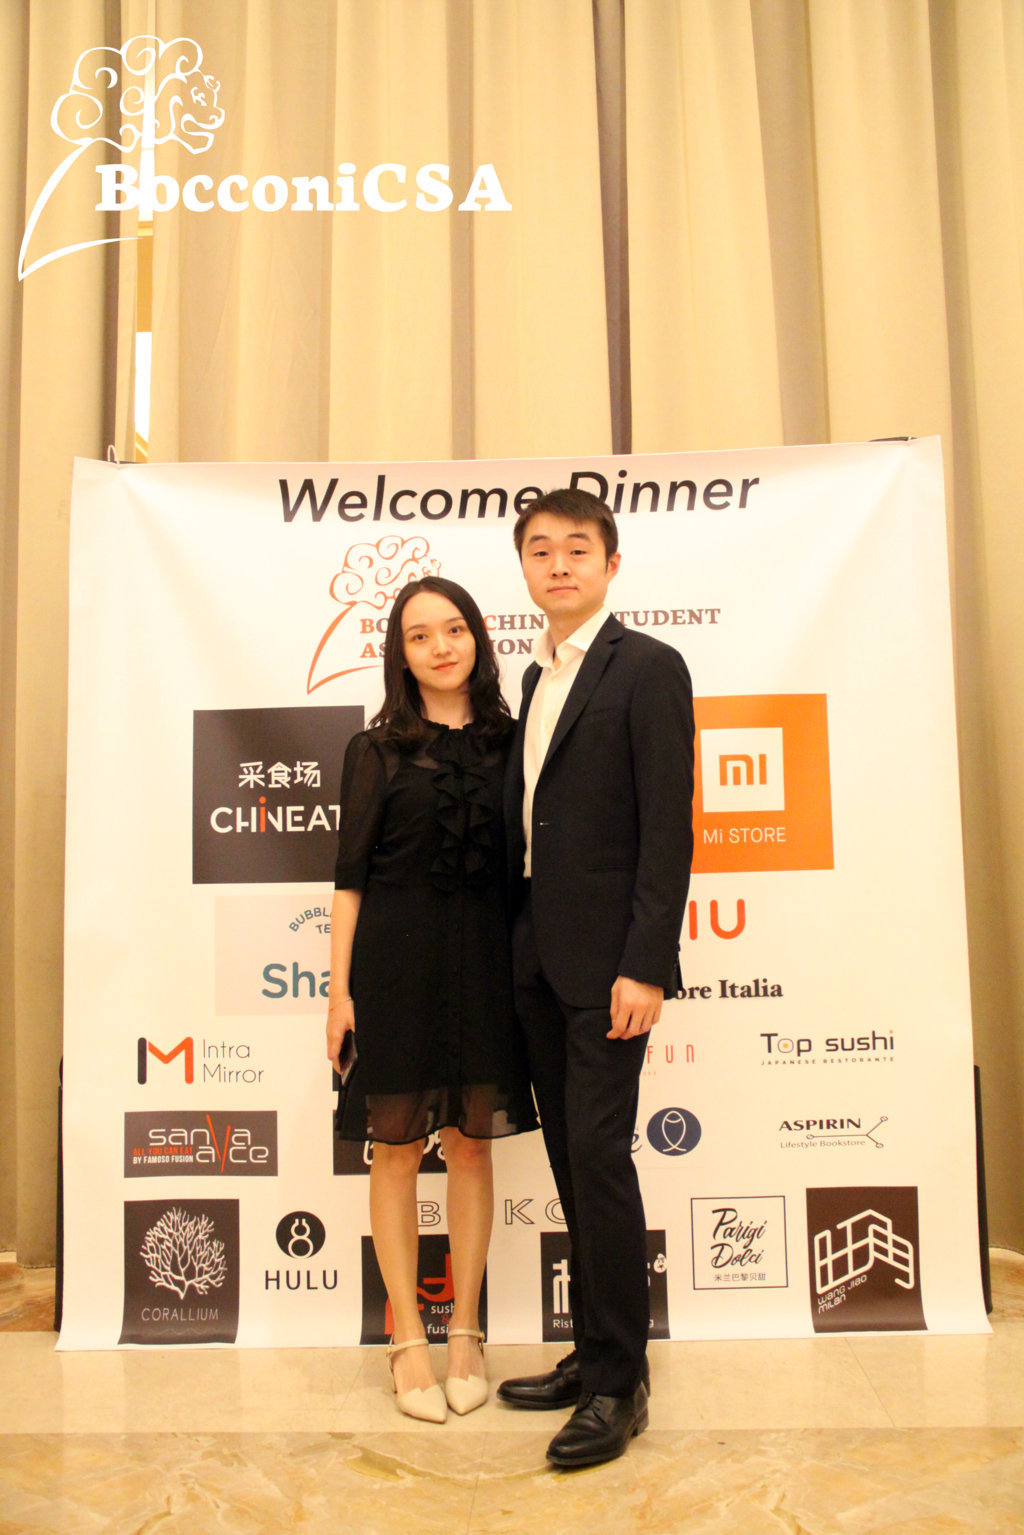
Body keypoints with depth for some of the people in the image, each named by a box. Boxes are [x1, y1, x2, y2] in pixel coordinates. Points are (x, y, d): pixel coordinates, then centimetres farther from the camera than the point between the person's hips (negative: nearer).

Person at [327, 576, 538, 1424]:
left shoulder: (508, 741, 7)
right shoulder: (378, 750, 2)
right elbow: (351, 875, 0)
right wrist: (340, 989, -5)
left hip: (484, 962, 2)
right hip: (396, 961, -2)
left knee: (472, 1141, 9)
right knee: (397, 1144, 6)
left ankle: (465, 1332, 24)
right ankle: (409, 1338, 20)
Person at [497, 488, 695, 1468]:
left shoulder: (649, 669, -6)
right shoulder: (538, 677, 17)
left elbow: (668, 829, -13)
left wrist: (644, 967, -19)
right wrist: (519, 940, 10)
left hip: (606, 959, -7)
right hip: (538, 955, 7)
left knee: (599, 1153, -5)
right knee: (570, 1158, 12)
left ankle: (620, 1384, 10)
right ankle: (592, 1352, 25)